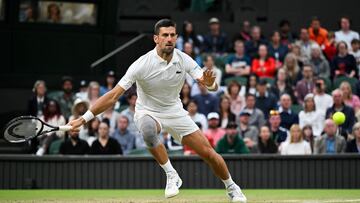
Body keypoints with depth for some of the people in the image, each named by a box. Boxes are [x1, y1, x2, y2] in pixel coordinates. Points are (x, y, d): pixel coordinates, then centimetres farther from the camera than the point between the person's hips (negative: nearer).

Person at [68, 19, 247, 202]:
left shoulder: (184, 60, -14)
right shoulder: (142, 65, -25)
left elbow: (213, 87, -16)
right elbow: (113, 96, -26)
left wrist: (209, 83, -42)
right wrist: (83, 119, -32)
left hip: (175, 111, 3)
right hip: (148, 113, -3)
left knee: (208, 153, -1)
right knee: (148, 130, -40)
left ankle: (231, 187, 28)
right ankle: (171, 175, -23)